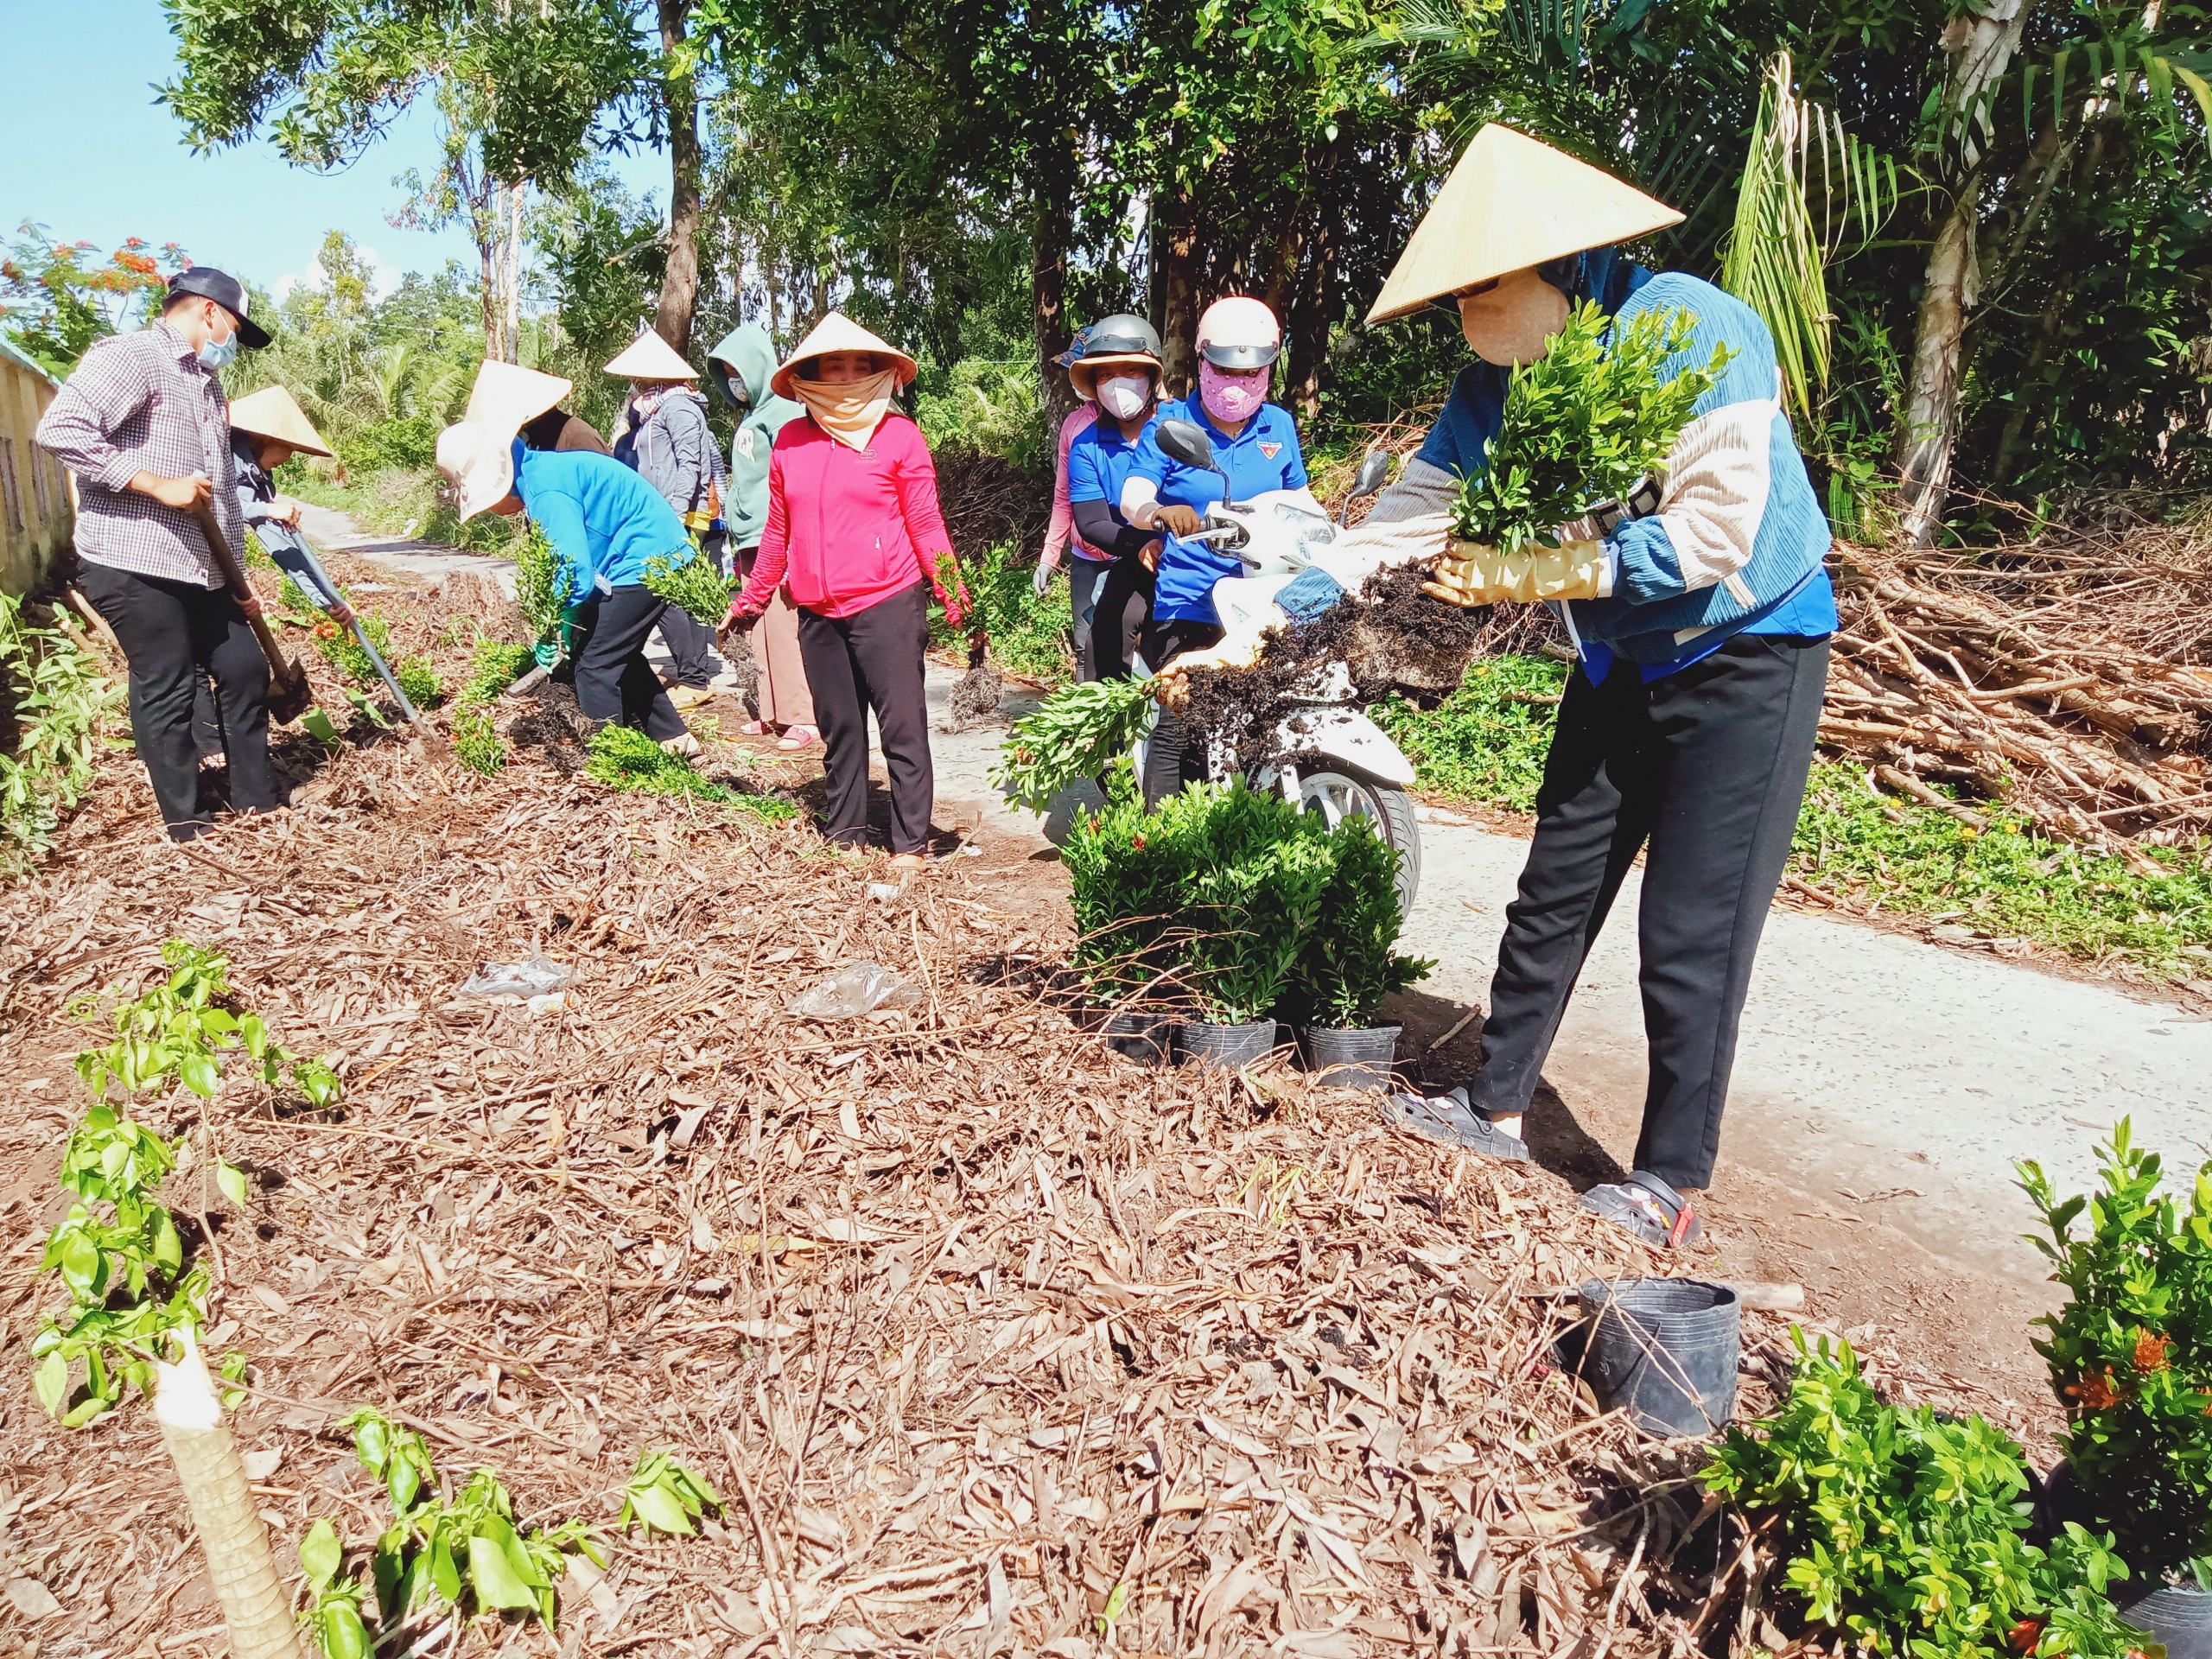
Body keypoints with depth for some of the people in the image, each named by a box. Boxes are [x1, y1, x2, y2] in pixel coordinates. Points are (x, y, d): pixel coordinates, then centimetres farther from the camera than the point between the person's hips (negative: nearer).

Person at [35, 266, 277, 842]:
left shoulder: (207, 383, 21)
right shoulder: (130, 356, -8)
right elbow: (60, 428, -22)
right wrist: (158, 484, -21)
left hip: (203, 572, 9)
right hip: (135, 568, -9)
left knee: (246, 670, 11)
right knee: (167, 691, -2)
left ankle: (257, 800, 23)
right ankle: (185, 823, 10)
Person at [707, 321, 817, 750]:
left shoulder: (783, 410, -8)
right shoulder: (749, 415, 20)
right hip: (752, 539, 9)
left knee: (783, 626, -10)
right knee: (761, 629, 9)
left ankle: (803, 718, -7)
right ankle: (772, 712, 15)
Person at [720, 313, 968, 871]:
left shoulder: (899, 435, -1)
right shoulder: (790, 439, 9)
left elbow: (926, 525, -3)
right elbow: (778, 531, 17)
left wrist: (952, 592, -16)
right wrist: (752, 598, 20)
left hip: (887, 605, -4)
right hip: (817, 613, 5)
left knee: (902, 725, -5)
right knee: (838, 729, 12)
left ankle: (911, 843, 3)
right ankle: (846, 835, 23)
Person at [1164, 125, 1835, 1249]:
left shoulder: (1694, 331, -22)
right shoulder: (1496, 385, -3)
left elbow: (1710, 532, -26)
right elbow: (1401, 522, -4)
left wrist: (1530, 573, -25)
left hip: (1747, 653, -6)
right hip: (1620, 662, 7)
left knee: (1692, 933, -5)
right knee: (1553, 892, 11)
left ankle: (1672, 1182, 10)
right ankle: (1495, 1106, 27)